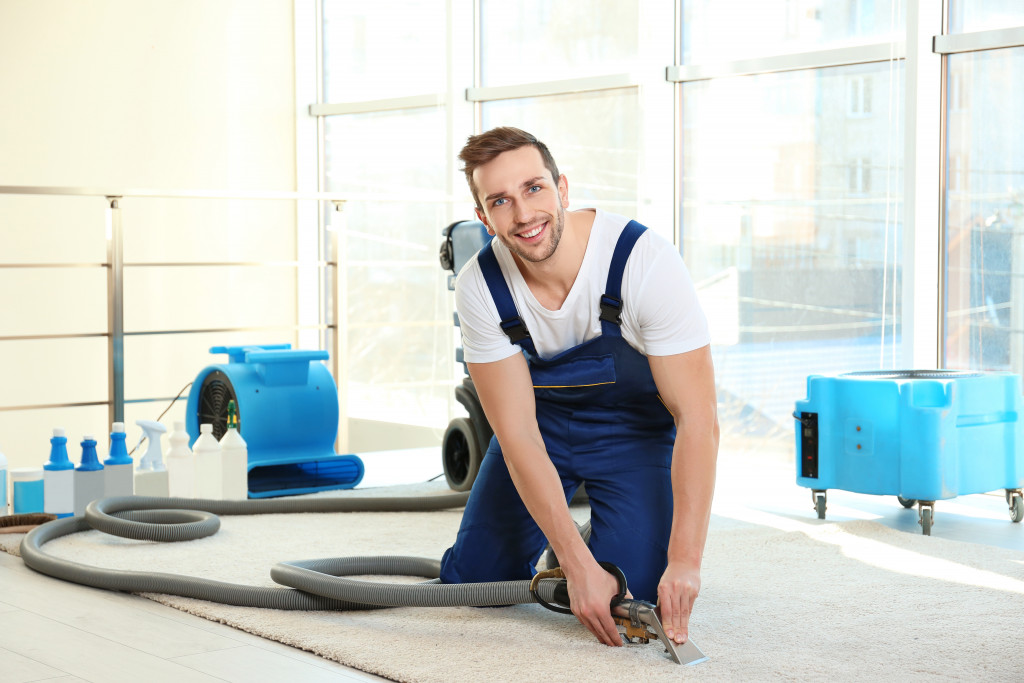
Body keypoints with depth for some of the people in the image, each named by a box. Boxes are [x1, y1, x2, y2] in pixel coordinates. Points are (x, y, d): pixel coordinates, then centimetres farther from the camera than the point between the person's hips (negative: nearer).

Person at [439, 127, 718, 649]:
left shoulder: (646, 261, -32)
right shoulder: (479, 287, -22)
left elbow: (697, 417, -31)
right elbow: (517, 434, -22)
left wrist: (684, 561, -38)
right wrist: (577, 565, -31)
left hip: (637, 426, -3)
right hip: (543, 416, 3)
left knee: (633, 594, -19)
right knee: (470, 581, 1)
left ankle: (618, 533, 17)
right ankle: (578, 544, 30)